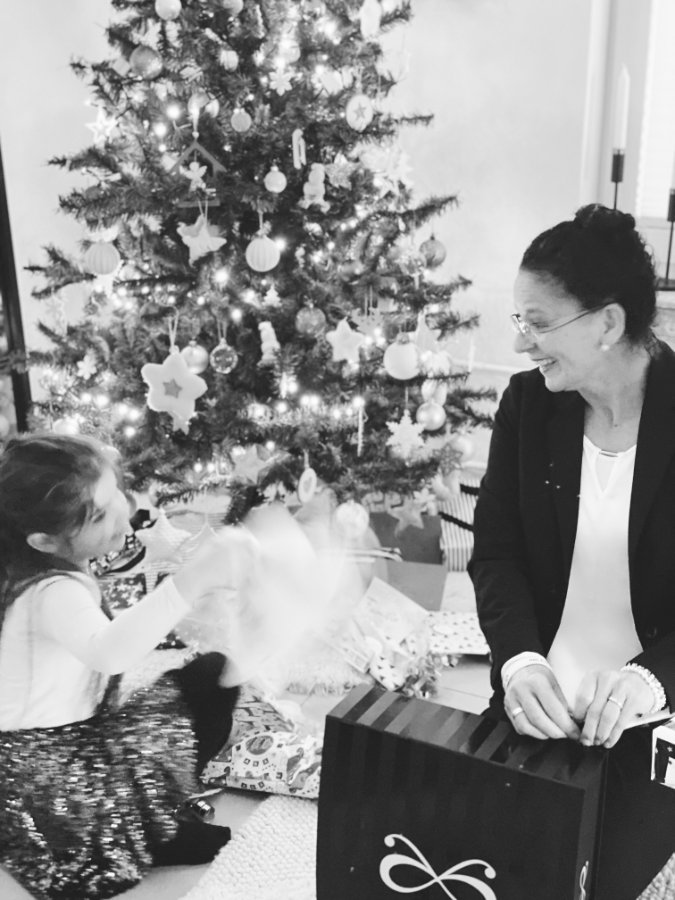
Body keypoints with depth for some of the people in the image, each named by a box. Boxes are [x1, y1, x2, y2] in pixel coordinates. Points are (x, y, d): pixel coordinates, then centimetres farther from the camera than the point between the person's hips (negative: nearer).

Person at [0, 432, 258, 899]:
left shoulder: (55, 566, 0)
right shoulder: (51, 592, -30)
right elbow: (109, 652, -51)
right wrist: (192, 581, -62)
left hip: (70, 733, 9)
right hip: (43, 771, -9)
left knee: (212, 672, 7)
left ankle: (169, 802, 16)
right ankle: (162, 838, 2)